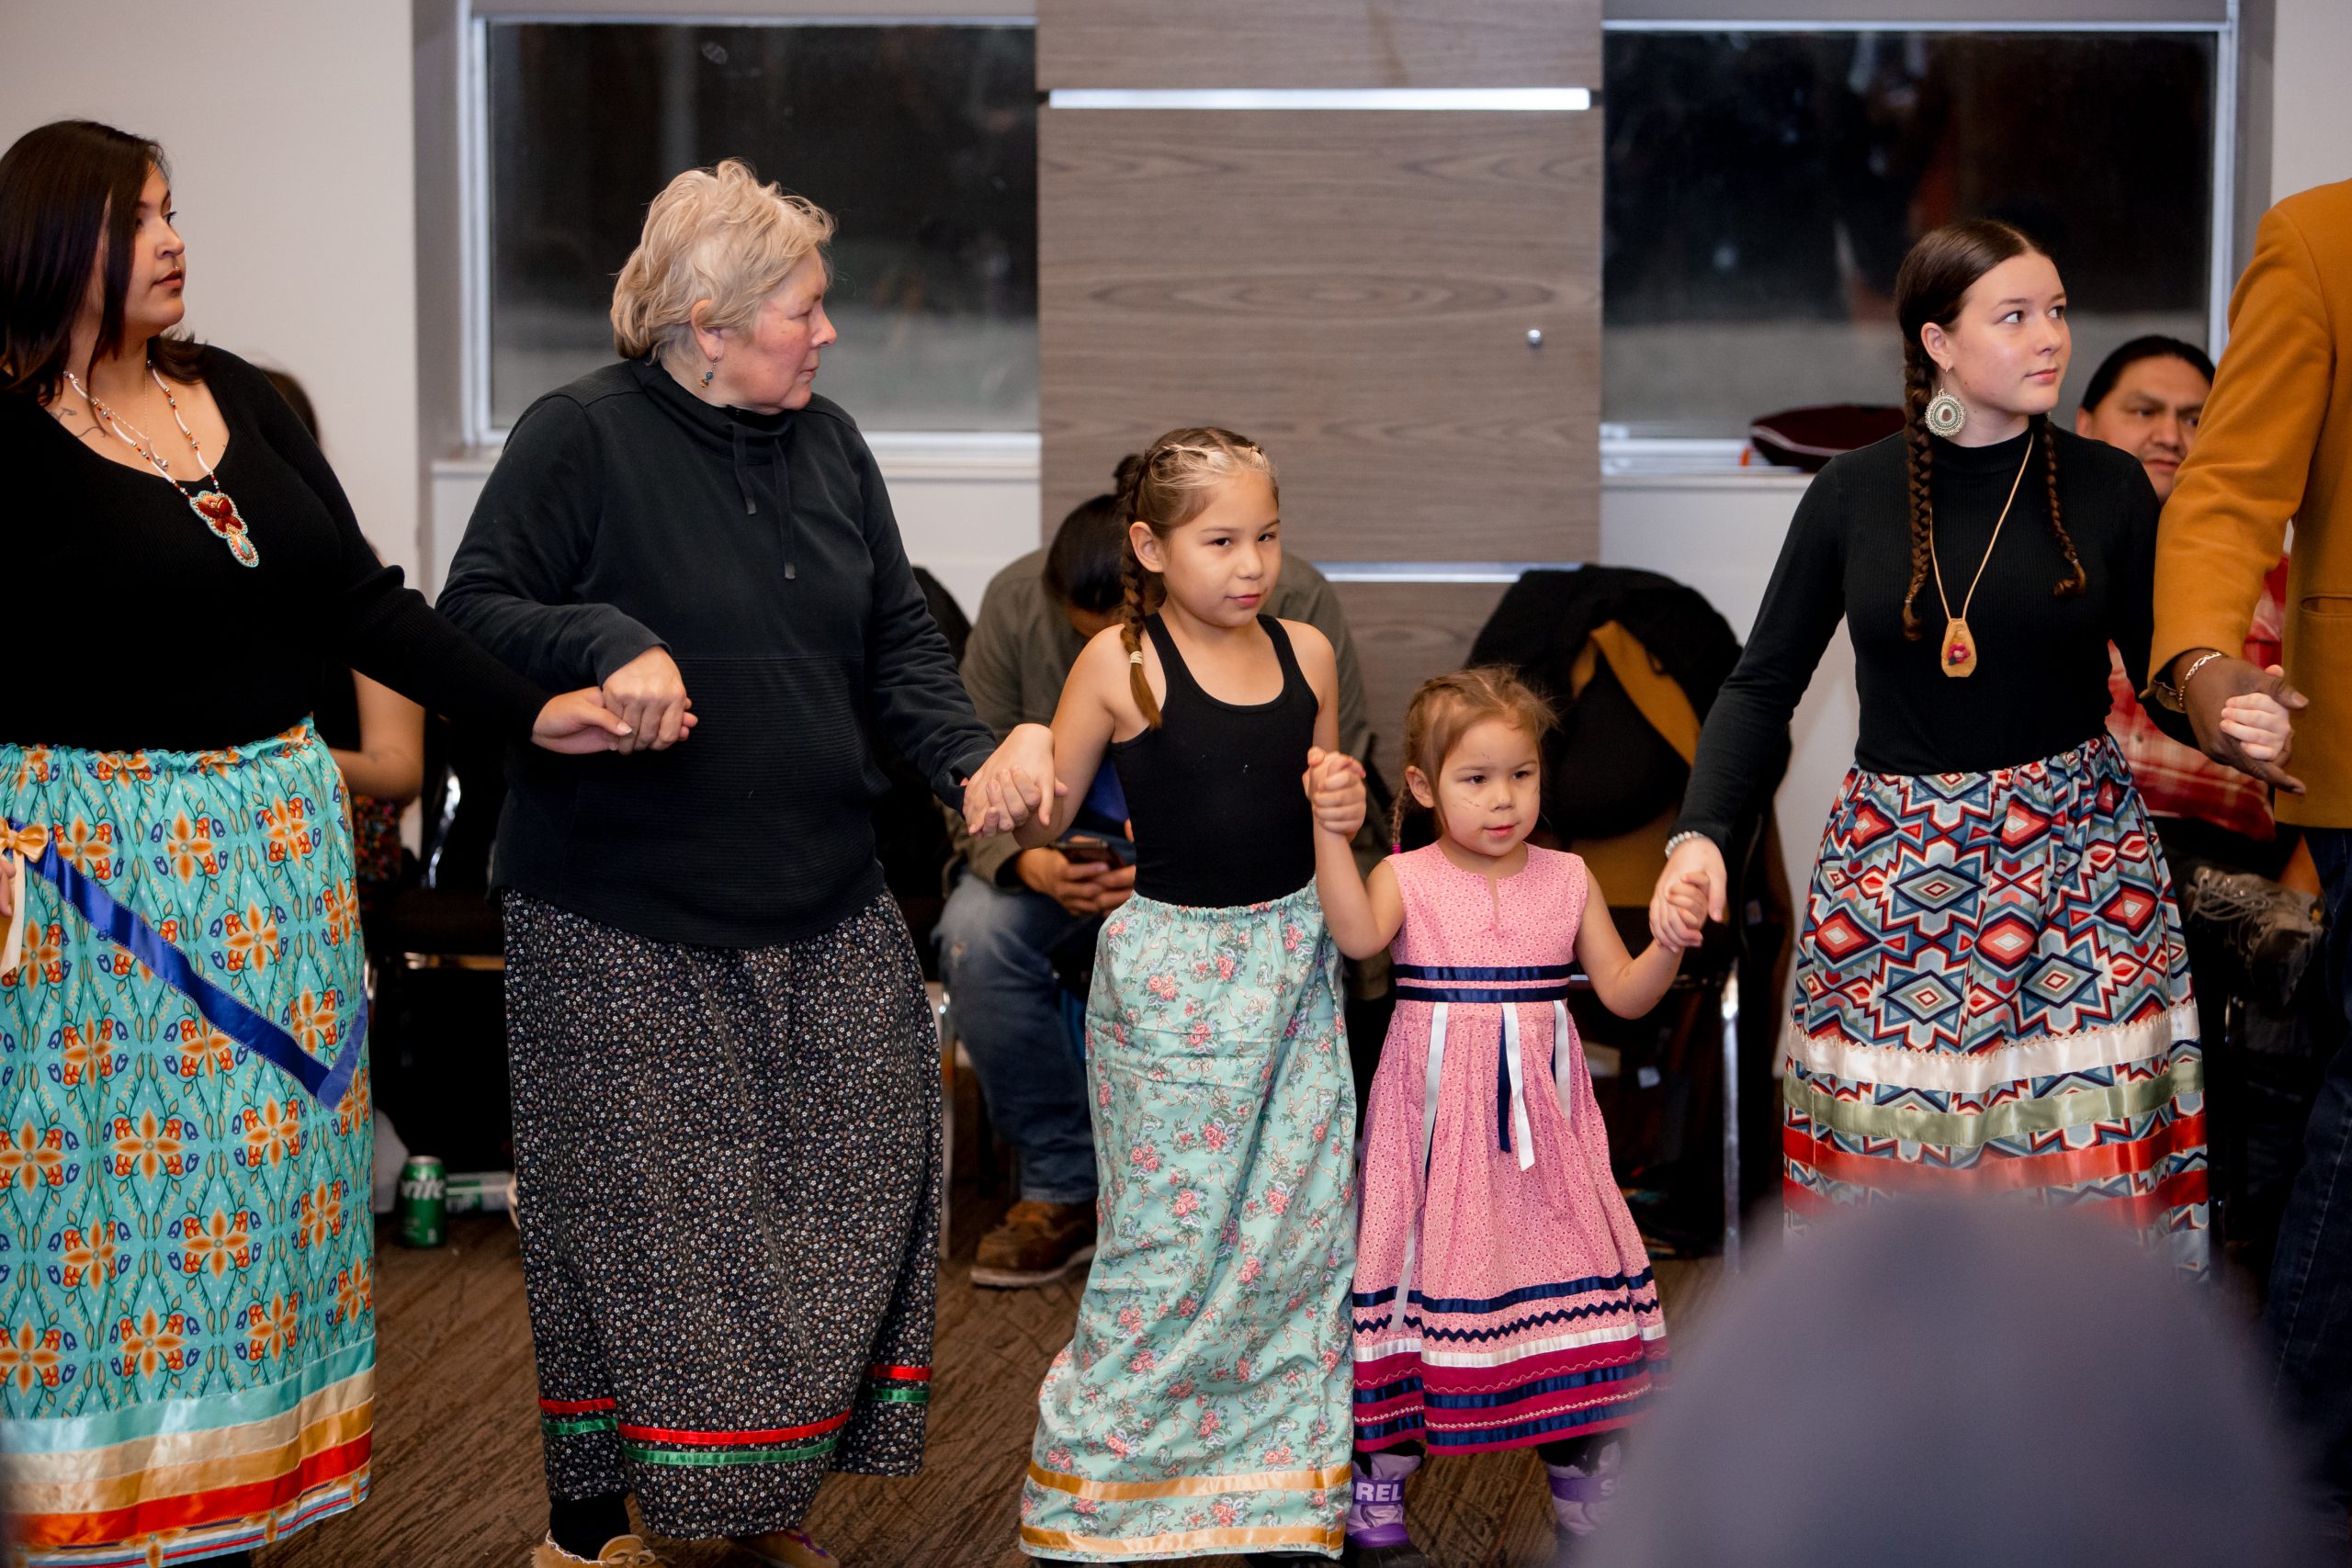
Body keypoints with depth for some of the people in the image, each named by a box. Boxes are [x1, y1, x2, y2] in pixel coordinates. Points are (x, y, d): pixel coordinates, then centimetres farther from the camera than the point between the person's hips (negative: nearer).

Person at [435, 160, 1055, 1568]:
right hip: (630, 924, -6)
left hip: (826, 917, 6)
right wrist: (609, 642, -27)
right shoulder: (581, 439, -8)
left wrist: (968, 755, -6)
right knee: (634, 1216, 0)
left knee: (858, 1185, 6)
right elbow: (473, 616, -10)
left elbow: (897, 636, 12)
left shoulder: (828, 443, 10)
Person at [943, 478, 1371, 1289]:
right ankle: (1062, 1190, -12)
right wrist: (1030, 862, -28)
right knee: (976, 933, -29)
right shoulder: (1016, 603, -12)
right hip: (1078, 844, 2)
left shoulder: (1293, 608, -18)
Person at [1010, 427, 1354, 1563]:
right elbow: (1035, 824, -3)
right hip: (1172, 967, -5)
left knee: (1300, 1221, 6)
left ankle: (1284, 1473, 20)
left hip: (1295, 958, 5)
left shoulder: (1308, 652, 5)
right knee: (1169, 1233, -2)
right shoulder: (1122, 663, -9)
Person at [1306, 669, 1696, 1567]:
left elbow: (1625, 994, 6)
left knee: (1571, 1306, 4)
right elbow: (1357, 935, -26)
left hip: (1542, 1123, 3)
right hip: (1436, 1126, -3)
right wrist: (1332, 833, -39)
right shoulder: (1406, 878, -3)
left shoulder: (1567, 880, 7)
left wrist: (1672, 943, -13)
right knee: (1419, 1287, -2)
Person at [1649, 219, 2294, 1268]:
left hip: (2072, 848, 0)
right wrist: (1699, 831, -9)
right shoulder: (1857, 492, 1)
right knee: (1892, 1141, -1)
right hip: (1896, 858, 1)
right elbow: (1763, 681, 4)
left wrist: (2233, 718, -20)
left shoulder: (2106, 488, 1)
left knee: (2084, 1148, -5)